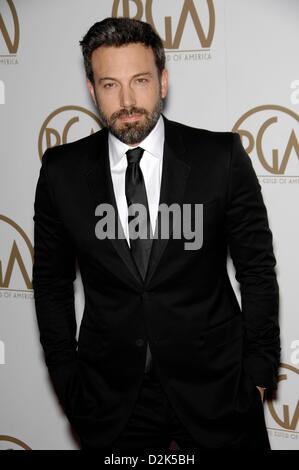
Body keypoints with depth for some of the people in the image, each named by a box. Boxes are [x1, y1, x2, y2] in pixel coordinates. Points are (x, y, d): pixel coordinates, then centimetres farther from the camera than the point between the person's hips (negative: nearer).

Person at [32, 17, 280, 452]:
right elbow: (52, 280, 5)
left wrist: (258, 371, 0)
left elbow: (257, 268, -1)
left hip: (215, 388, 0)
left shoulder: (221, 157, -8)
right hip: (110, 397, 1)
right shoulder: (62, 170, -3)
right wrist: (68, 381, 4)